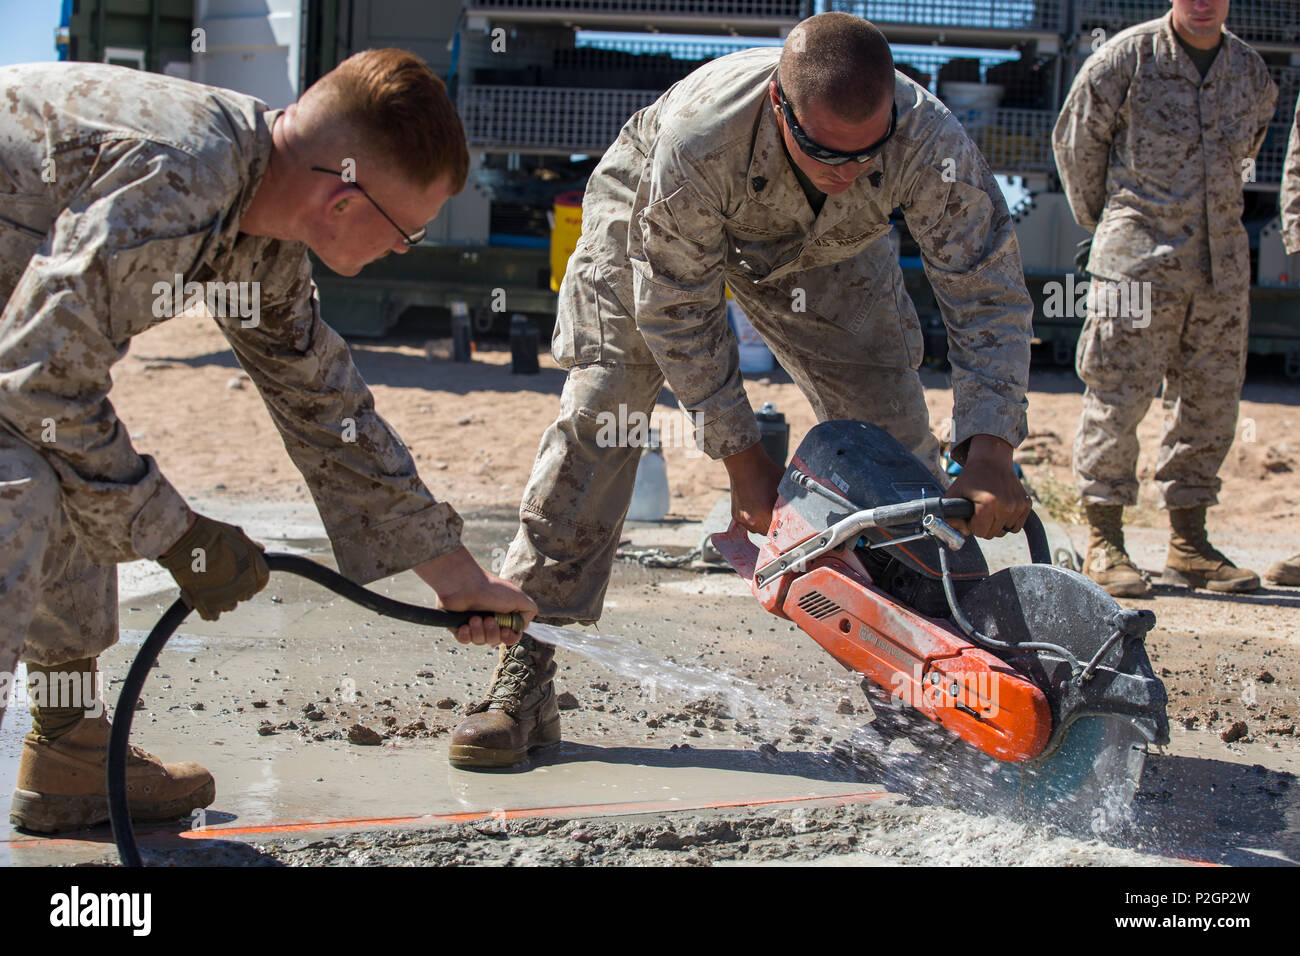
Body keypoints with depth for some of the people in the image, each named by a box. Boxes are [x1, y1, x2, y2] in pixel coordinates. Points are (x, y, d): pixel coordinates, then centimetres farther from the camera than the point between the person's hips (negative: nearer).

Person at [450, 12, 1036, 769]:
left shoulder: (931, 143, -39)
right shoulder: (696, 137, -44)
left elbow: (991, 296, -30)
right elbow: (677, 311, -30)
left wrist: (988, 452, -41)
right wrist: (741, 455, -26)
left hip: (825, 247, 3)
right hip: (656, 223, -2)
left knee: (896, 437, -6)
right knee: (600, 414, -14)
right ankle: (525, 678, -13)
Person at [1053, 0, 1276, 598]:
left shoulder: (1252, 72, 11)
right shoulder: (1127, 56, -3)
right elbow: (1076, 138, 6)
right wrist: (1105, 221, 13)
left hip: (1223, 264, 5)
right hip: (1138, 260, -5)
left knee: (1211, 401, 6)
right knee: (1118, 396, -5)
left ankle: (1188, 544, 16)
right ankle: (1104, 543, 4)